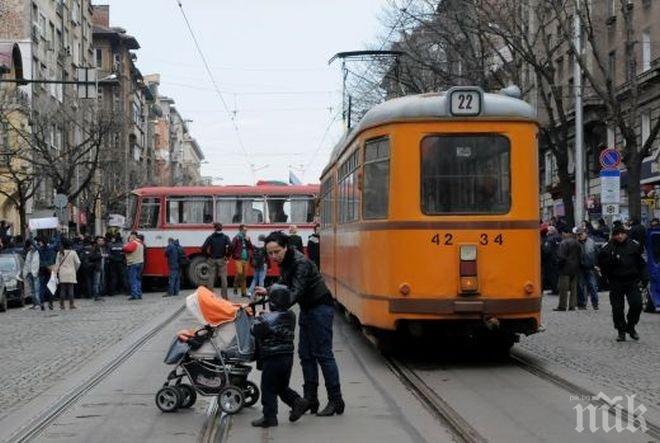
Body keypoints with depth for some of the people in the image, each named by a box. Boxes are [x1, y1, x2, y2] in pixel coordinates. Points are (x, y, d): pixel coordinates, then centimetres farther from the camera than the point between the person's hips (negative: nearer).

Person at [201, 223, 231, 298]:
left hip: (213, 260, 1)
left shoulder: (210, 237, 0)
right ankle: (224, 296, 0)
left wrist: (208, 256, 3)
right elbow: (230, 246, -18)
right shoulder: (225, 237, -2)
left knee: (212, 278, 7)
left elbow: (203, 248, -9)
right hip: (222, 260, -1)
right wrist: (227, 255, -5)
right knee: (223, 278, 2)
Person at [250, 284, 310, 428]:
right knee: (282, 387, 21)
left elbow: (255, 332, -5)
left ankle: (269, 417, 7)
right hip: (288, 357, 7)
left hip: (272, 359, -7)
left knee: (268, 389, 4)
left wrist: (257, 319, 13)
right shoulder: (291, 316, 3)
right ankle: (298, 401, 3)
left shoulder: (265, 319, -16)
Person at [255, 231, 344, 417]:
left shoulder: (300, 263, -25)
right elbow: (284, 285, 17)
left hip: (321, 308, -9)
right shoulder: (284, 262, 2)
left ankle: (336, 401, -2)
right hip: (307, 309, 9)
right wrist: (267, 292, 3)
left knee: (323, 354, -7)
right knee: (305, 354, 8)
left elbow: (296, 292, -36)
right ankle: (310, 400, 12)